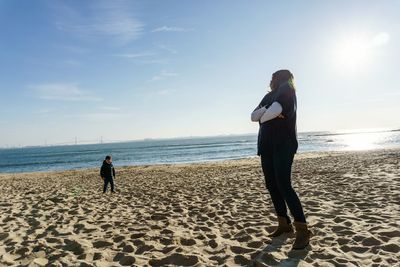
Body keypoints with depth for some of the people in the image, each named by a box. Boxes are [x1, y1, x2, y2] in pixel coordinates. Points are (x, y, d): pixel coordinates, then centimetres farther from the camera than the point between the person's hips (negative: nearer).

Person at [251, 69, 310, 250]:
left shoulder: (286, 89, -2)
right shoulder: (268, 96, 21)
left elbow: (276, 110, -21)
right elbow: (253, 116, 7)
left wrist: (263, 117, -2)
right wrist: (266, 111, -12)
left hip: (283, 145, -8)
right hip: (267, 145, 8)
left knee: (284, 185, -15)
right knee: (272, 186, 6)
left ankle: (303, 230, -9)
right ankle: (284, 224, 16)